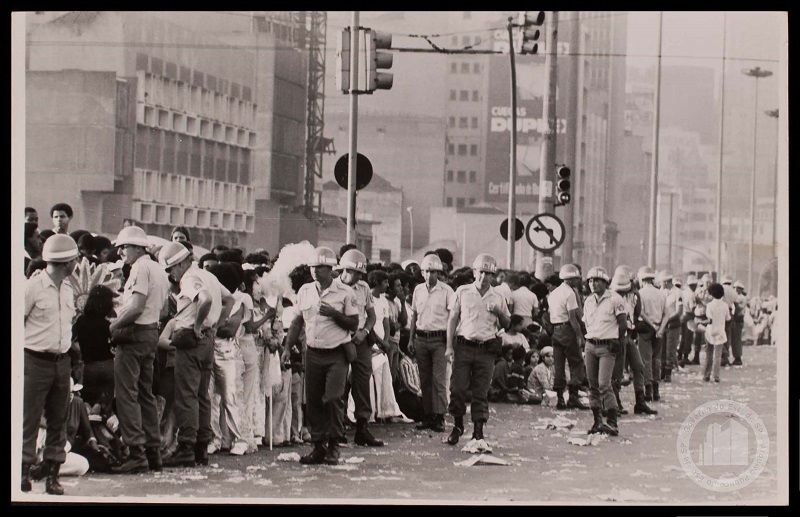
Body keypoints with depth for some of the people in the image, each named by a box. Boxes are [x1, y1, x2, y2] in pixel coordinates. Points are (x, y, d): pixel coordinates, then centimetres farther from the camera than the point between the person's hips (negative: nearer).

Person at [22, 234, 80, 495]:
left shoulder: (67, 289, 12)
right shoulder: (32, 287, -10)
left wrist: (67, 344, 14)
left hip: (62, 362, 7)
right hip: (36, 362, -7)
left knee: (58, 420, 8)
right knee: (29, 419, -5)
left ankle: (52, 474, 13)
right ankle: (23, 471, 1)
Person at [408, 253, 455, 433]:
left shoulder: (446, 291, -3)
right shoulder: (418, 290, 11)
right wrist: (411, 339, 13)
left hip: (439, 338, -4)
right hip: (421, 338, 5)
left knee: (439, 379, -7)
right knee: (425, 380, 7)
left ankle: (439, 417, -6)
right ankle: (427, 416, 11)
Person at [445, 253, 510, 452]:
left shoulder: (497, 298, 8)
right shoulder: (463, 292, 5)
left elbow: (506, 325, 16)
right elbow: (453, 319, 7)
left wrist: (499, 312, -6)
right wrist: (449, 346, 1)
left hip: (486, 350, 0)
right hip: (464, 346, 0)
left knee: (480, 393, -1)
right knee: (457, 388, -4)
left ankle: (478, 435, 1)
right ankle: (458, 425, 19)